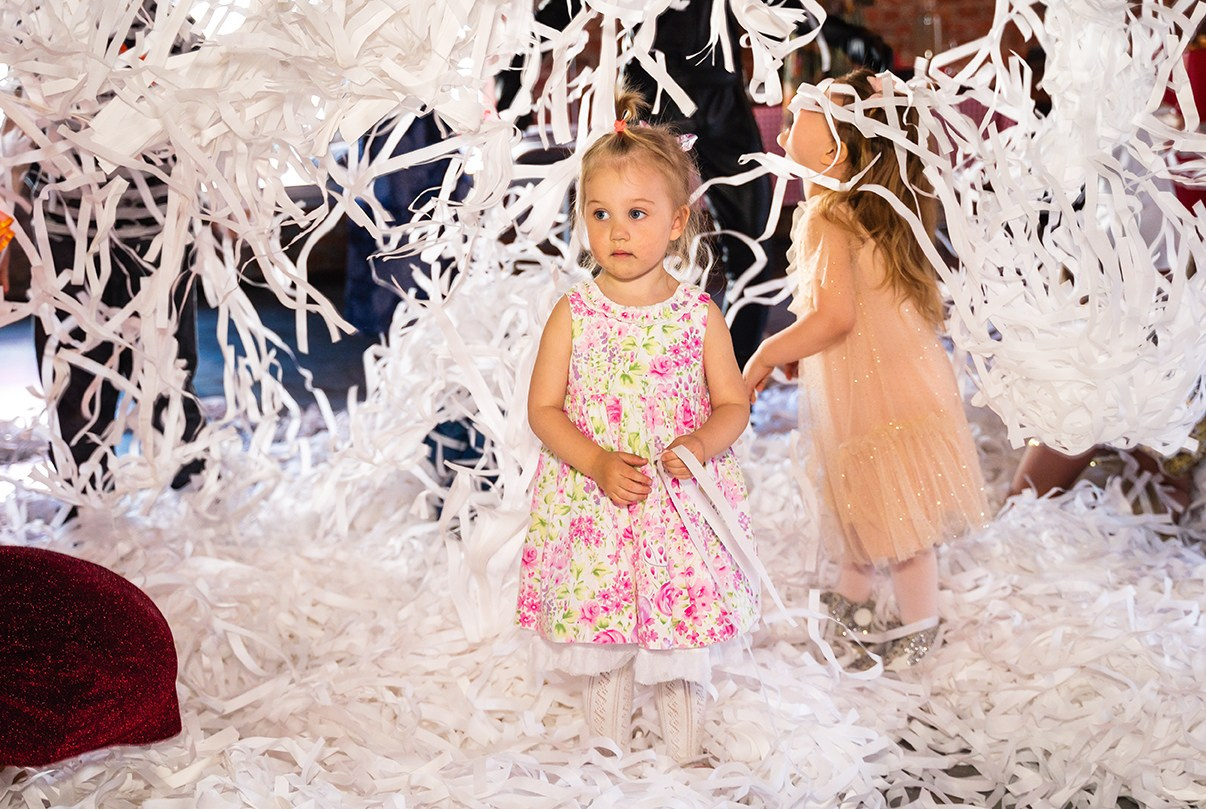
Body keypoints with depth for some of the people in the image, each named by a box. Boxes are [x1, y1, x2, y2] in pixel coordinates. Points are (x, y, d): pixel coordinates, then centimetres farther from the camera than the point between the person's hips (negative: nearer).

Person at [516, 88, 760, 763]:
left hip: (683, 508, 0)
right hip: (594, 505, 0)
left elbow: (734, 404, 2)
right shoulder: (573, 315, -4)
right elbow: (544, 408, -2)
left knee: (684, 647, 10)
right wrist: (598, 463, -16)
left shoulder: (699, 315, -3)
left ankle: (688, 754, 30)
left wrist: (700, 444, -19)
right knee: (603, 649, 12)